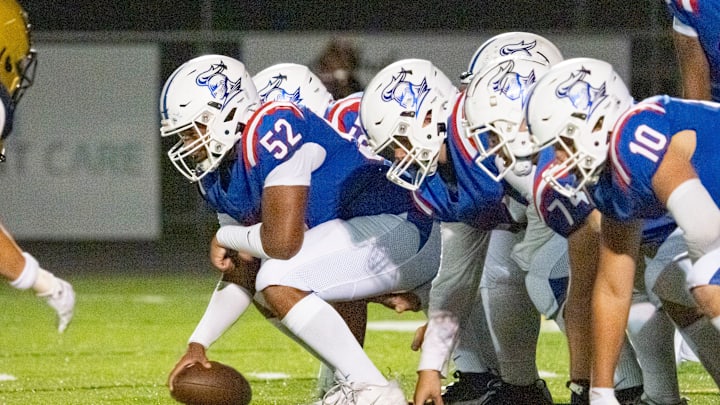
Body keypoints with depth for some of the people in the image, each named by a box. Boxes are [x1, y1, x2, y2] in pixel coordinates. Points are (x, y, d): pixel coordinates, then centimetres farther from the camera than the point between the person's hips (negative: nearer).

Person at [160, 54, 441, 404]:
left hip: (399, 225, -10)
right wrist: (198, 345, 8)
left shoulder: (270, 130, -21)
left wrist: (225, 238, -6)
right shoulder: (220, 175, 9)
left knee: (278, 283, -21)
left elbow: (283, 241, -26)